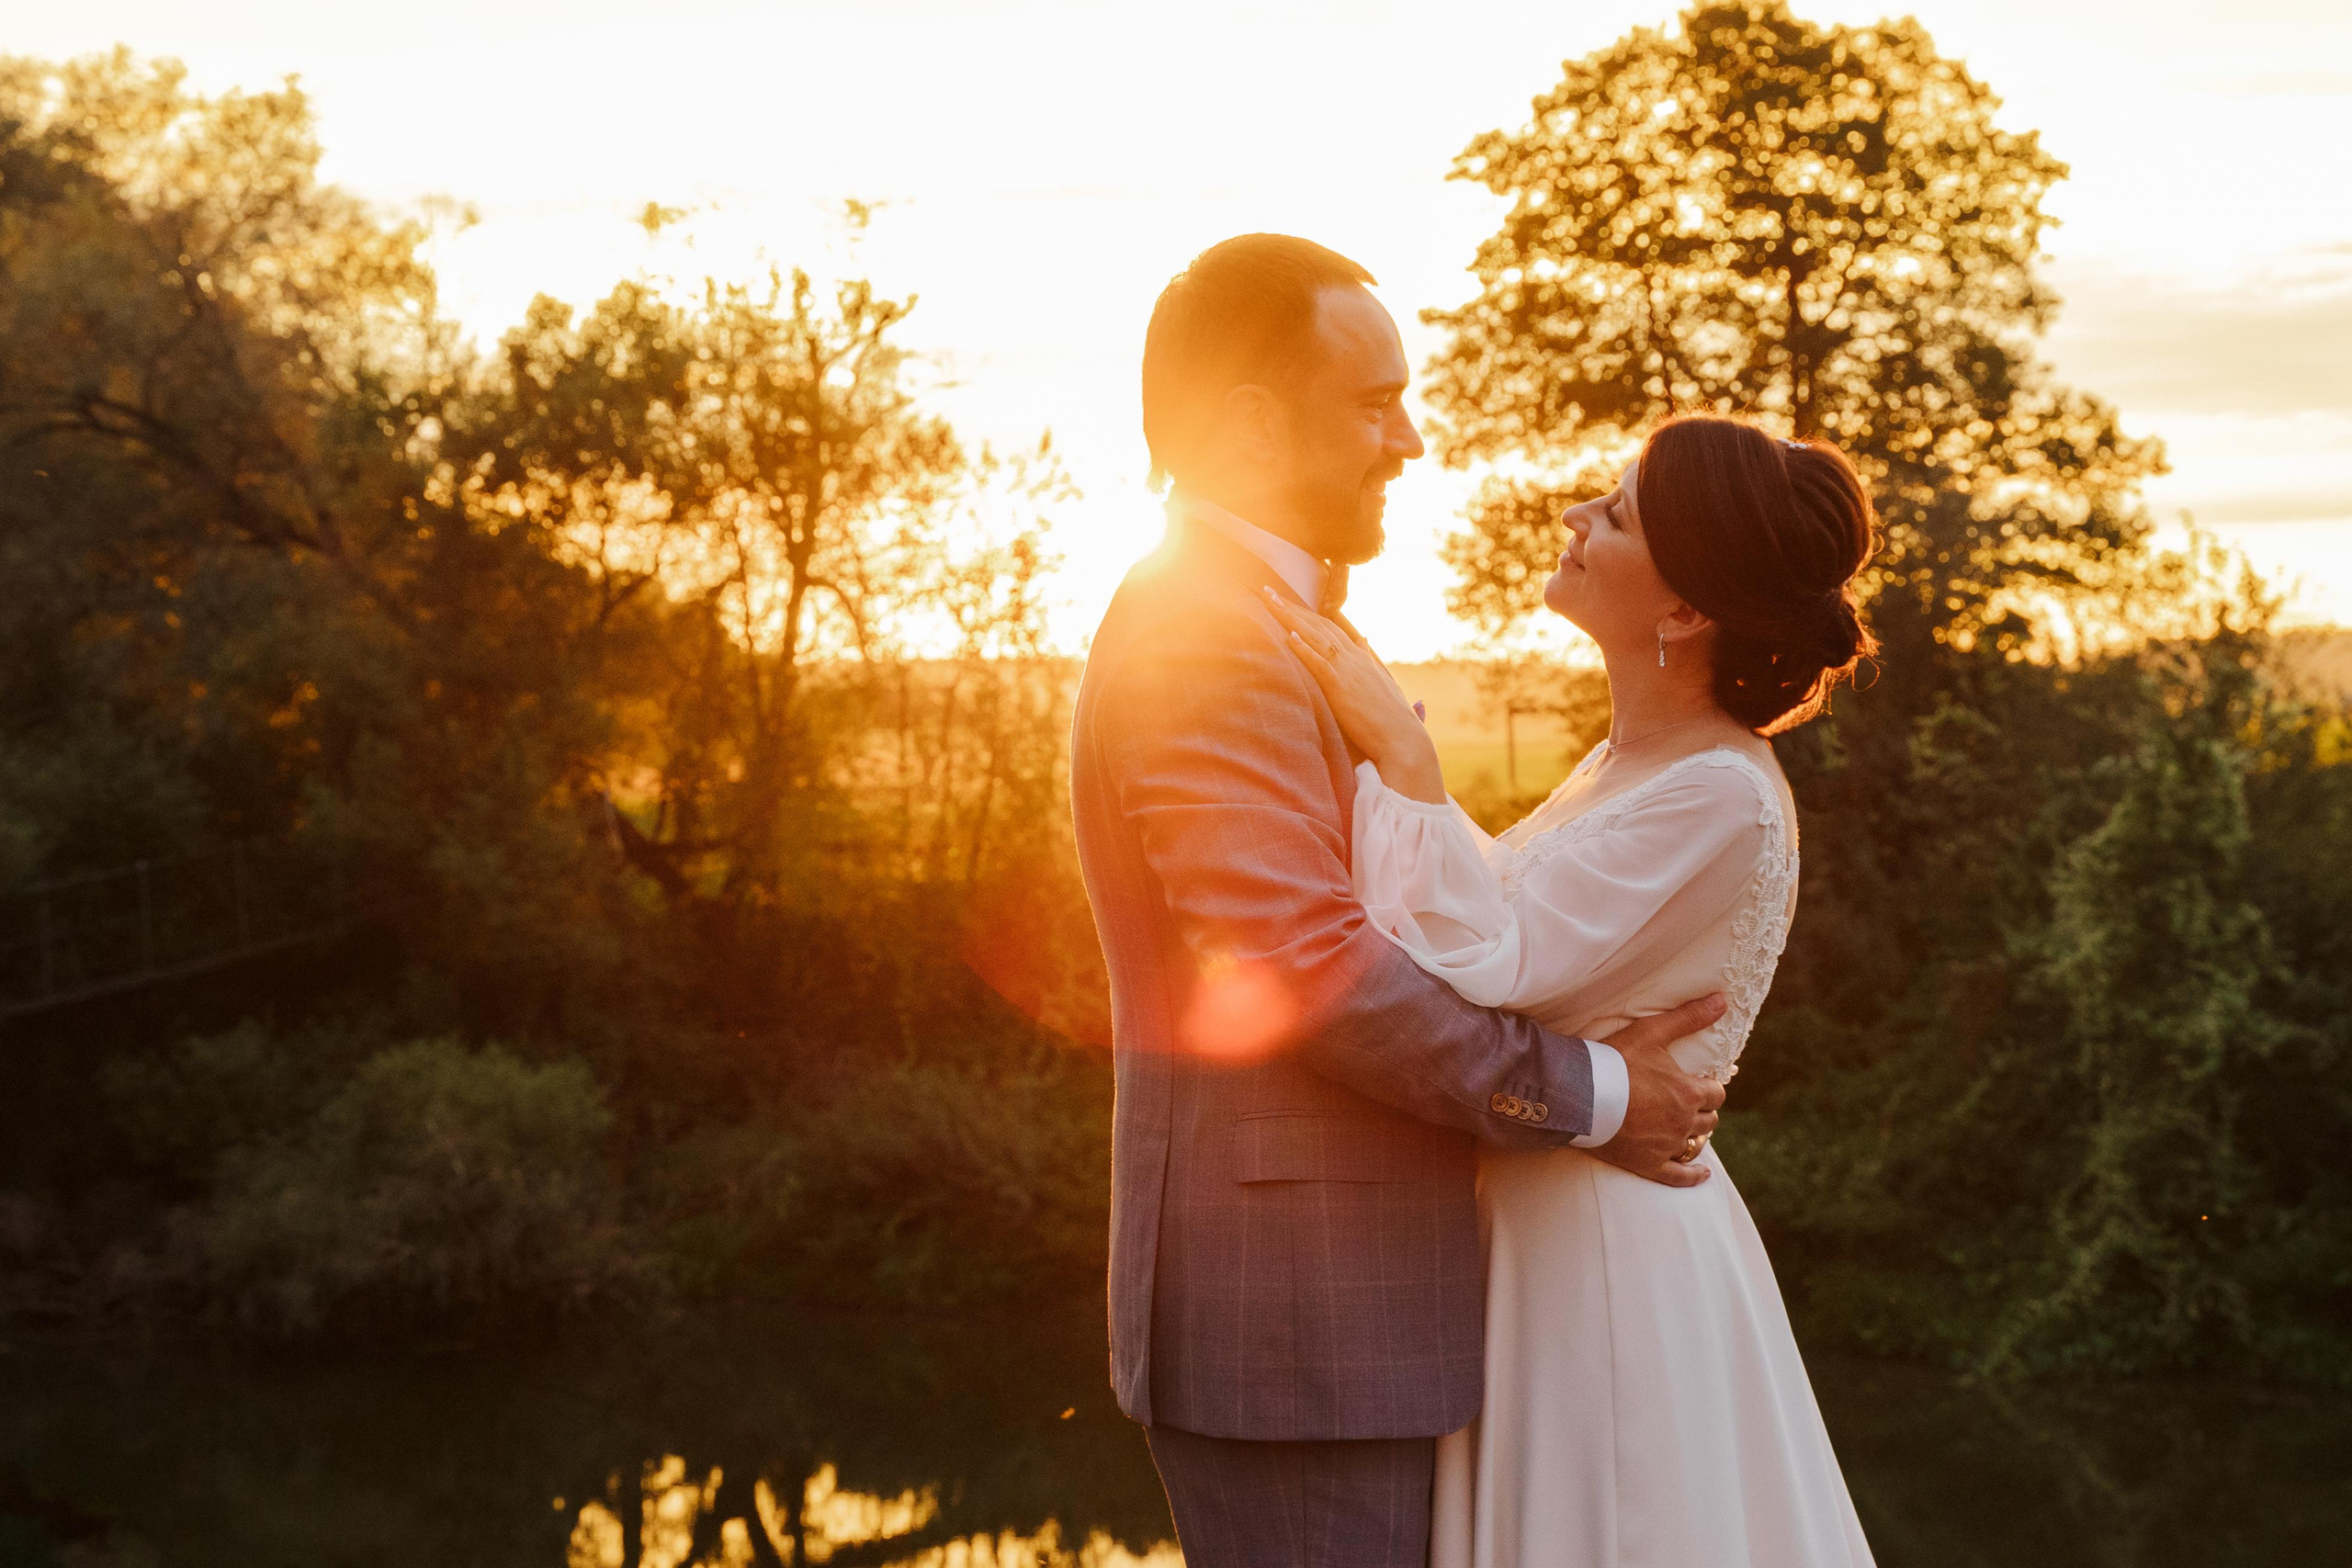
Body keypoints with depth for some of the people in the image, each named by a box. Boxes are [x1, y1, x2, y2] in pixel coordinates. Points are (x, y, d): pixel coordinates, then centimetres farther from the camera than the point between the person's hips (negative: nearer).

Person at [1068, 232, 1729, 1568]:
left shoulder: (1257, 623, 18)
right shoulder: (1201, 636, -16)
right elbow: (1308, 966, -22)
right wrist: (1588, 1095, -13)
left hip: (1348, 1291, 10)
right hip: (1287, 1315, -10)